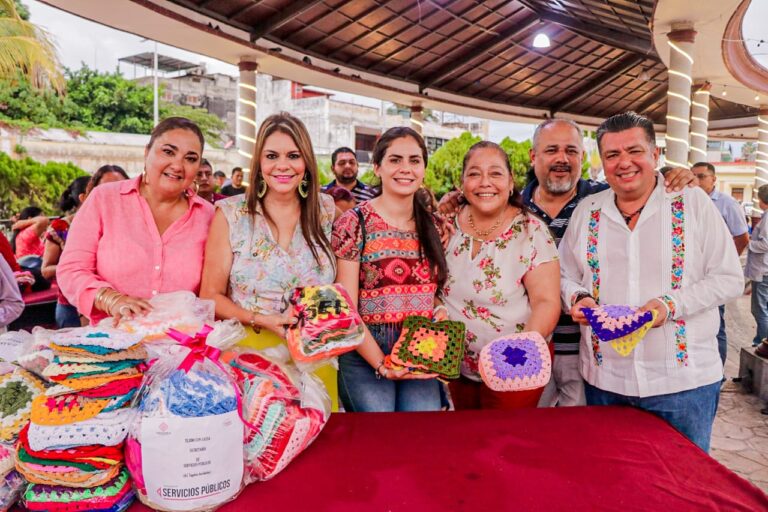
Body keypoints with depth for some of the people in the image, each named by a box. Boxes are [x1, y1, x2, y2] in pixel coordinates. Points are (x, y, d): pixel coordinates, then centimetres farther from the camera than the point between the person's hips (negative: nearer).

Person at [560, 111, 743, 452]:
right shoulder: (586, 211, 5)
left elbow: (729, 278, -3)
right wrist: (578, 298, -9)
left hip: (685, 383, -2)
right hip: (604, 381, 3)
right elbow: (566, 276, 13)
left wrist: (672, 304, -18)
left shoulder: (693, 203, -2)